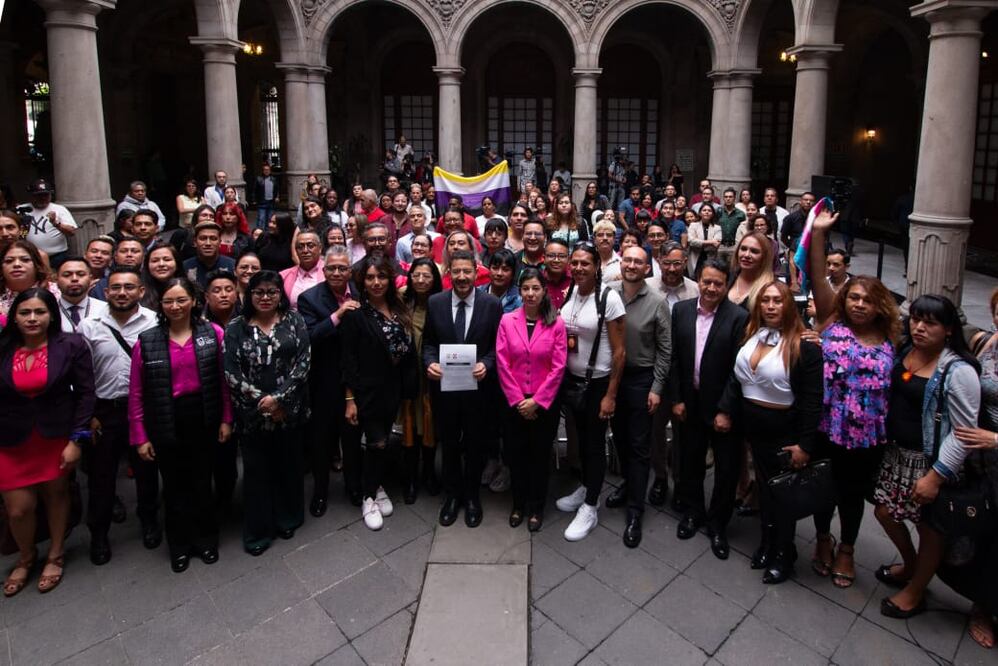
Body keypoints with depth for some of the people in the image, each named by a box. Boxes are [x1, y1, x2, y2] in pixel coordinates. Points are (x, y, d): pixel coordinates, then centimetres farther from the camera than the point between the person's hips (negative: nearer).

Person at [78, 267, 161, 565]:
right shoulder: (89, 326, -2)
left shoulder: (155, 323, -8)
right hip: (102, 410, 1)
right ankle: (98, 533, 32)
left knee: (146, 469, 15)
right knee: (100, 474, 12)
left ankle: (149, 521, 36)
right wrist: (87, 415, -2)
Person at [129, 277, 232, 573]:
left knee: (201, 483, 13)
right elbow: (136, 393, -2)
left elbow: (224, 380, 0)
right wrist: (140, 437, -2)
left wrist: (226, 419, -2)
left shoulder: (213, 334, -5)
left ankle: (205, 539, 34)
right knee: (175, 486, 14)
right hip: (166, 425, 0)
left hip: (204, 421, 0)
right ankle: (180, 545, 33)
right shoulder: (146, 341, -5)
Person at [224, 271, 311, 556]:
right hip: (252, 413, 0)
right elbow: (231, 373, -6)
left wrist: (278, 398, -16)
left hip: (289, 411, 1)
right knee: (256, 471, 8)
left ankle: (288, 519, 33)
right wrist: (261, 401, -13)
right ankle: (257, 530, 24)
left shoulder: (294, 321, 0)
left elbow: (303, 362, -8)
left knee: (289, 466, 13)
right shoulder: (236, 328, -1)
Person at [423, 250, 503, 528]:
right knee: (449, 444, 16)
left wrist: (486, 364, -20)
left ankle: (472, 496, 35)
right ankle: (452, 494, 36)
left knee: (474, 444, 14)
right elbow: (428, 342, 4)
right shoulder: (435, 302, -2)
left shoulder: (492, 304, -7)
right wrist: (430, 362, -14)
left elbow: (498, 346, -3)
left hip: (477, 386, -1)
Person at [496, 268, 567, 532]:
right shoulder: (507, 320, -3)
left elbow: (558, 367, -9)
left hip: (545, 403, -1)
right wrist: (518, 400, -9)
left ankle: (536, 507, 29)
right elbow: (502, 363, -5)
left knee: (540, 454, 11)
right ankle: (518, 504, 31)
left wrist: (537, 401, -11)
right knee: (516, 453, 12)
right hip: (515, 402, 1)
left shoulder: (556, 323, -7)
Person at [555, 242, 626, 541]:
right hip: (572, 379, 6)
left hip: (598, 382, -5)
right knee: (582, 437, 20)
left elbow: (619, 351, -14)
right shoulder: (569, 293, 0)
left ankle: (589, 509, 20)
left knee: (595, 443, 7)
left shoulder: (609, 298, -17)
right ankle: (586, 489, 40)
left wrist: (611, 395, -14)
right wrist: (561, 378, 5)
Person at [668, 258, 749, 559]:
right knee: (689, 461, 18)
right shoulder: (681, 310, -1)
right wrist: (676, 399, -2)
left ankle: (718, 524, 29)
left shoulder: (738, 317, -13)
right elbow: (674, 358, 1)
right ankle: (693, 511, 39)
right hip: (689, 403, 3)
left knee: (726, 467, 9)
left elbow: (738, 368, -14)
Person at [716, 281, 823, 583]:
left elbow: (812, 399, -17)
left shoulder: (804, 346, -17)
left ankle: (783, 554, 28)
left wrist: (805, 444, -18)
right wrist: (724, 410, 1)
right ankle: (768, 542, 35)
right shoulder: (750, 335, 2)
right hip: (754, 427, 5)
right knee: (764, 486, 18)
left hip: (784, 431, -5)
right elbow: (736, 377, 9)